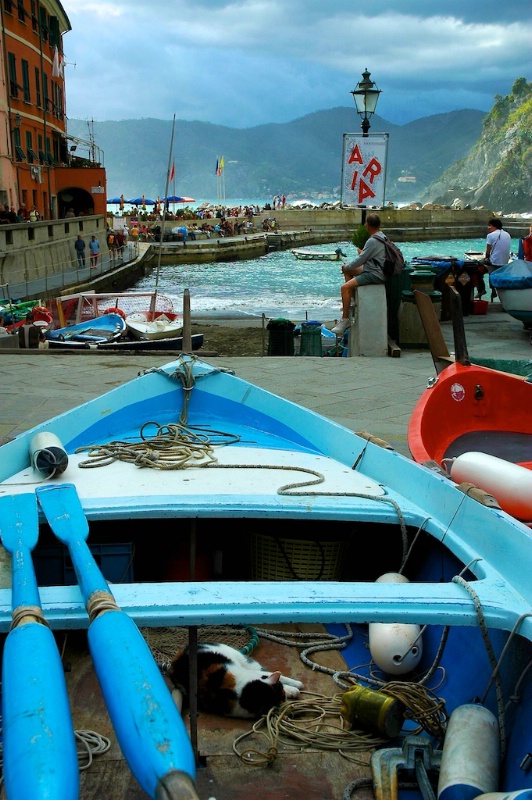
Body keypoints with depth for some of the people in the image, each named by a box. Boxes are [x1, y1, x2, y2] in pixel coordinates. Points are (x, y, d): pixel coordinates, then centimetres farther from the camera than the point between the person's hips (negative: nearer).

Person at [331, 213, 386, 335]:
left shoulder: (372, 241, -22)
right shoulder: (381, 237, 9)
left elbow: (360, 260, -19)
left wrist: (347, 267, -5)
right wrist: (363, 252, 16)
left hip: (375, 275, -11)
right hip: (375, 269, 11)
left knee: (345, 287, -20)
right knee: (348, 270, 23)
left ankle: (345, 319, -17)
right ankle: (350, 301, 27)